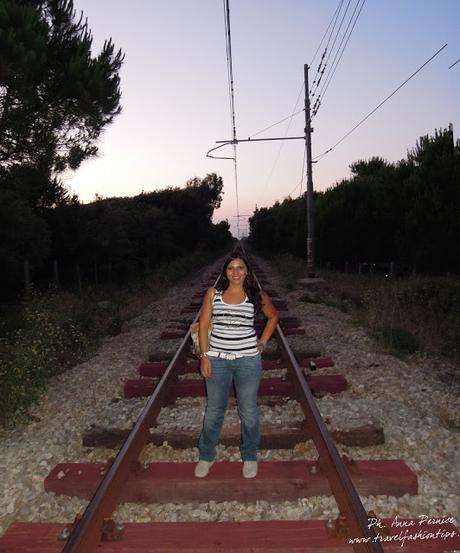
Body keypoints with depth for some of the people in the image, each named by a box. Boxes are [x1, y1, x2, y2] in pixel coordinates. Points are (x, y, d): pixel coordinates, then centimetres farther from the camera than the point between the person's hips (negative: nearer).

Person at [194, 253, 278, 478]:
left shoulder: (257, 296, -1)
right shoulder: (212, 293, -1)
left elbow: (273, 317, 16)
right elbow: (203, 325, 0)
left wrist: (263, 342, 7)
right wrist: (204, 355, -6)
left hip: (248, 360, 0)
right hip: (217, 359, 0)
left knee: (249, 412, 11)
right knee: (214, 410, 13)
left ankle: (250, 456, 34)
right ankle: (206, 456, 34)